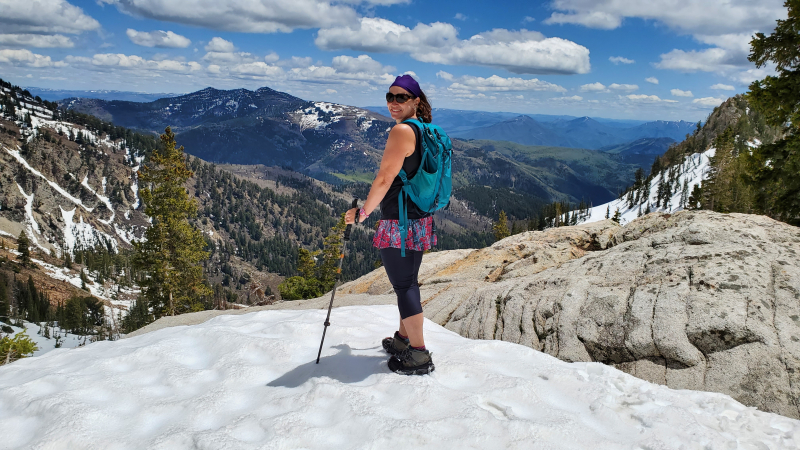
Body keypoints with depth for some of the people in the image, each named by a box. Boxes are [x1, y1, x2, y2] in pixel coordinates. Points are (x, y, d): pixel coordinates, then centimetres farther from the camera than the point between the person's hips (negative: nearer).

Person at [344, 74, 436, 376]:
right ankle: (403, 340, 35)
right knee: (407, 282, 20)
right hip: (419, 220, 10)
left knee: (404, 286, -2)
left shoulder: (402, 131, -16)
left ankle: (419, 356, 6)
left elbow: (384, 179, -19)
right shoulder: (425, 132, 13)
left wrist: (363, 212, -8)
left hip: (399, 223, -10)